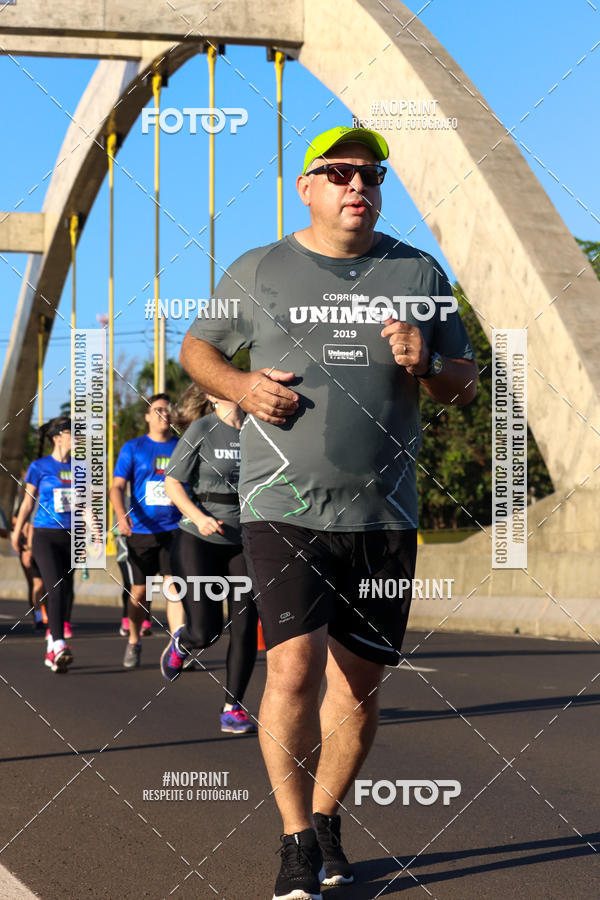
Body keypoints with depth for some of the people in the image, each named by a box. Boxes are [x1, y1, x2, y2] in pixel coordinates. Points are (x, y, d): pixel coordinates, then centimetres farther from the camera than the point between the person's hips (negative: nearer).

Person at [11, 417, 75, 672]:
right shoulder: (40, 467, -1)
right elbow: (28, 503, 7)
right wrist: (17, 533, 12)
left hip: (70, 537, 4)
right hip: (45, 536, -4)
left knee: (66, 593, 7)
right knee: (56, 589, -19)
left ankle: (51, 646, 21)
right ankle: (59, 646, -26)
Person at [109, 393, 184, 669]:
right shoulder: (132, 448, 4)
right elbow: (117, 486, -2)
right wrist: (121, 515, -19)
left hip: (175, 529, 0)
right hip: (141, 531, 0)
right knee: (139, 592, 8)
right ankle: (134, 642, 30)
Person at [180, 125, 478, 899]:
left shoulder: (418, 273, 9)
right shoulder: (258, 273, 5)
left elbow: (465, 384, 14)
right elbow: (196, 348, 17)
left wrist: (425, 366, -9)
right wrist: (242, 387, -4)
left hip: (384, 515, 3)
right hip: (283, 508, -2)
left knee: (359, 686, 8)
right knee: (295, 668, -16)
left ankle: (325, 819, 29)